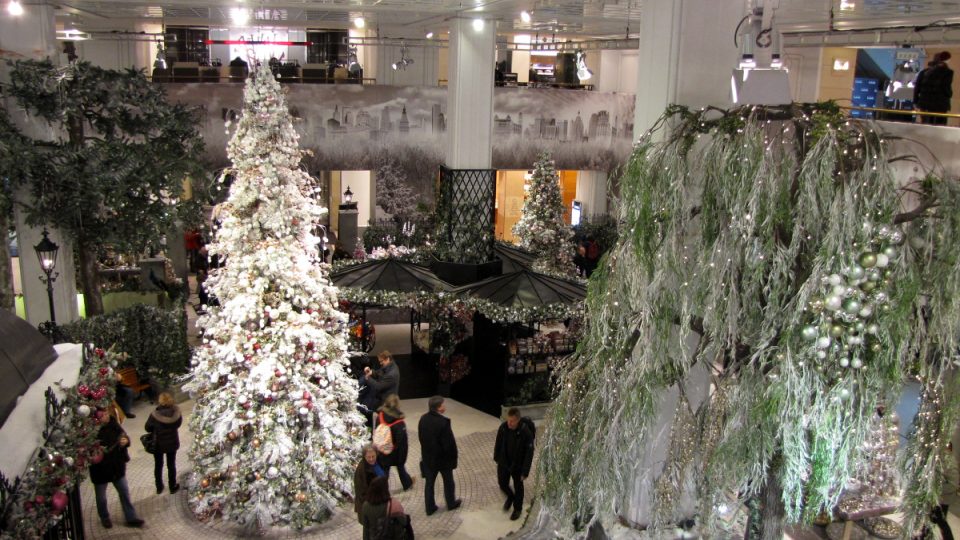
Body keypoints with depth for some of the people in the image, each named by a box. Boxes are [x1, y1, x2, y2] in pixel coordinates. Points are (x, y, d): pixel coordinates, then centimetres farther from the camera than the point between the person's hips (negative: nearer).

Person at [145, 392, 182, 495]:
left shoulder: (155, 415, -26)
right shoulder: (176, 413, -20)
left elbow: (147, 428, -11)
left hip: (158, 444, -1)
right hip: (172, 443, 1)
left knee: (158, 465, 20)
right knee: (171, 465, 19)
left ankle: (159, 487, 34)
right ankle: (172, 487, 32)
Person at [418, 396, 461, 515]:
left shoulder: (423, 419, -9)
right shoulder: (443, 422, -28)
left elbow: (421, 438, 3)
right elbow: (449, 443, -23)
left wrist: (427, 451, 15)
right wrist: (453, 457, -8)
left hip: (428, 457, 4)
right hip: (443, 458, -4)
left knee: (429, 483, 16)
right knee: (448, 481, 19)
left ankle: (430, 508, 25)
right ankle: (451, 504, 37)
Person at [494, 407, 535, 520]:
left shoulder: (525, 432, -28)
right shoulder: (503, 427, -17)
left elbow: (529, 453, -20)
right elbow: (498, 443, 1)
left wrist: (525, 471, -18)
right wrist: (496, 458, 10)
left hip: (517, 465, -3)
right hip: (503, 463, 3)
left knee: (518, 487, 16)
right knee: (502, 484, 17)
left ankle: (517, 508, 40)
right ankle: (510, 496, 50)